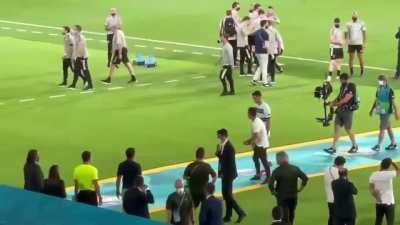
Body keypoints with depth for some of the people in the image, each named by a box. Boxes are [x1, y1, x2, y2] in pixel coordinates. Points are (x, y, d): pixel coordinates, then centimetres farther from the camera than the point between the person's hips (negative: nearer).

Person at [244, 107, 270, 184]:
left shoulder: (256, 123, -28)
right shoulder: (256, 121, 4)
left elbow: (255, 136, -30)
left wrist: (248, 141, -16)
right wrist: (250, 141, 6)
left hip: (262, 144, -10)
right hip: (258, 143, 10)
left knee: (264, 160, 0)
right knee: (255, 158, 20)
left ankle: (268, 177, 10)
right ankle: (258, 174, 33)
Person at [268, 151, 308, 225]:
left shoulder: (277, 171, -17)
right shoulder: (295, 169, -3)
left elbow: (270, 183, -26)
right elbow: (305, 178, 0)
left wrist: (273, 191, -9)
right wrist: (300, 189, 7)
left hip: (282, 197, -4)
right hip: (293, 195, 4)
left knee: (284, 215, 4)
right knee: (291, 213, 22)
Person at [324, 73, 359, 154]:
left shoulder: (351, 87, -14)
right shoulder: (343, 86, 12)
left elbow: (345, 99, -19)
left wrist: (335, 104, -12)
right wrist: (333, 102, 0)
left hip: (347, 111, -7)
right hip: (340, 110, 7)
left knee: (348, 129, 2)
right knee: (337, 128, 1)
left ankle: (355, 146, 21)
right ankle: (333, 148, 1)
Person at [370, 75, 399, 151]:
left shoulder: (389, 90, -15)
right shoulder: (379, 89, 7)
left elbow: (393, 102, -15)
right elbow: (376, 100, 18)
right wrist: (372, 109, 20)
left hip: (387, 112, -8)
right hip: (381, 111, 8)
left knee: (382, 128, -8)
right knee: (388, 127, 15)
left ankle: (378, 145, -6)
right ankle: (393, 143, 24)